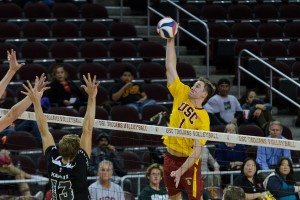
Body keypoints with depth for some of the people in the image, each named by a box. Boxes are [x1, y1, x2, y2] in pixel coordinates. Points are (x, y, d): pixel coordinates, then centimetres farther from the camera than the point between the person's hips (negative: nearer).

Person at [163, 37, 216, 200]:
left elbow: (197, 150, -21)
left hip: (188, 161, -6)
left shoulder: (203, 119, -17)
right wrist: (170, 41, -8)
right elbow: (170, 67, -3)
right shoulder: (182, 95, -3)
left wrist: (181, 171, -28)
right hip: (170, 156, 6)